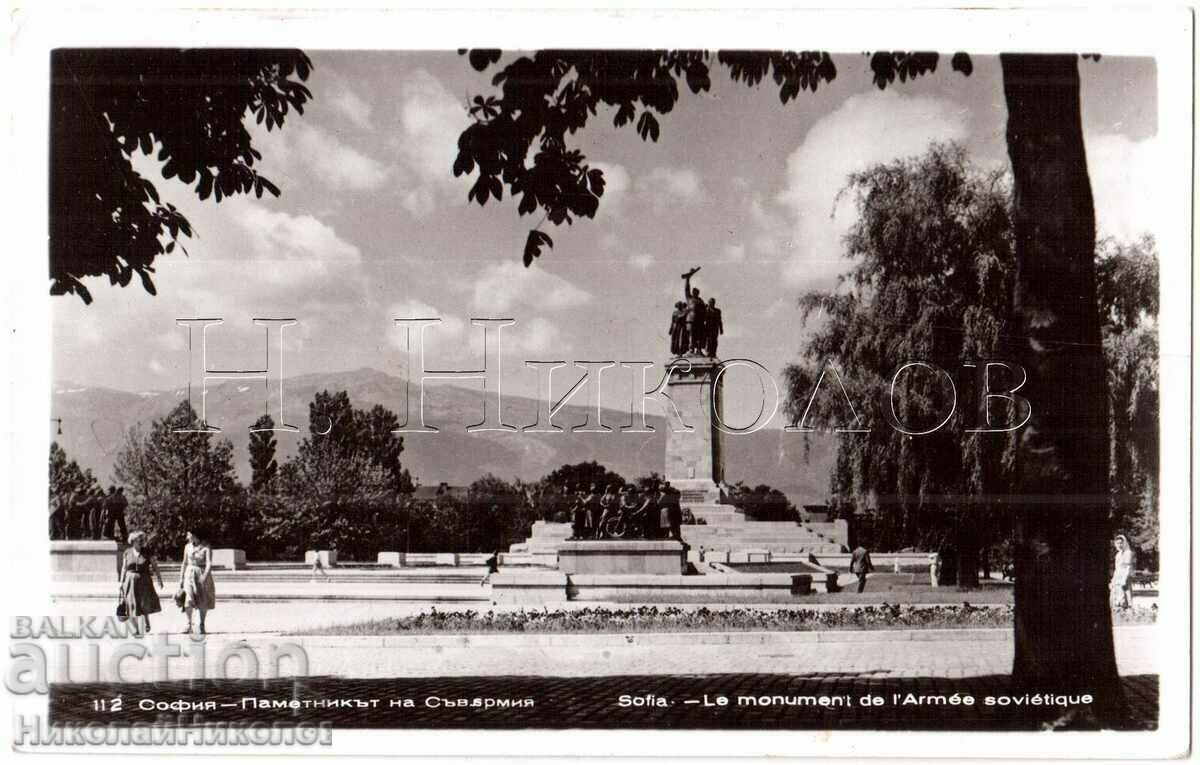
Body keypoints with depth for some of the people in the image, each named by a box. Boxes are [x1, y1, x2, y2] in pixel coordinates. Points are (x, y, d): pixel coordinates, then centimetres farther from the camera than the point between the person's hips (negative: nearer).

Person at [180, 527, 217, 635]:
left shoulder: (206, 548, -9)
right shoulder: (188, 547, 6)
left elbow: (209, 563, -17)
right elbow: (184, 563, 13)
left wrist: (205, 576, -30)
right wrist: (181, 578, 10)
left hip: (203, 574, -3)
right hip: (190, 574, 3)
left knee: (203, 602, 3)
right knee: (188, 599, -13)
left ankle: (202, 626, 15)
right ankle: (189, 625, -6)